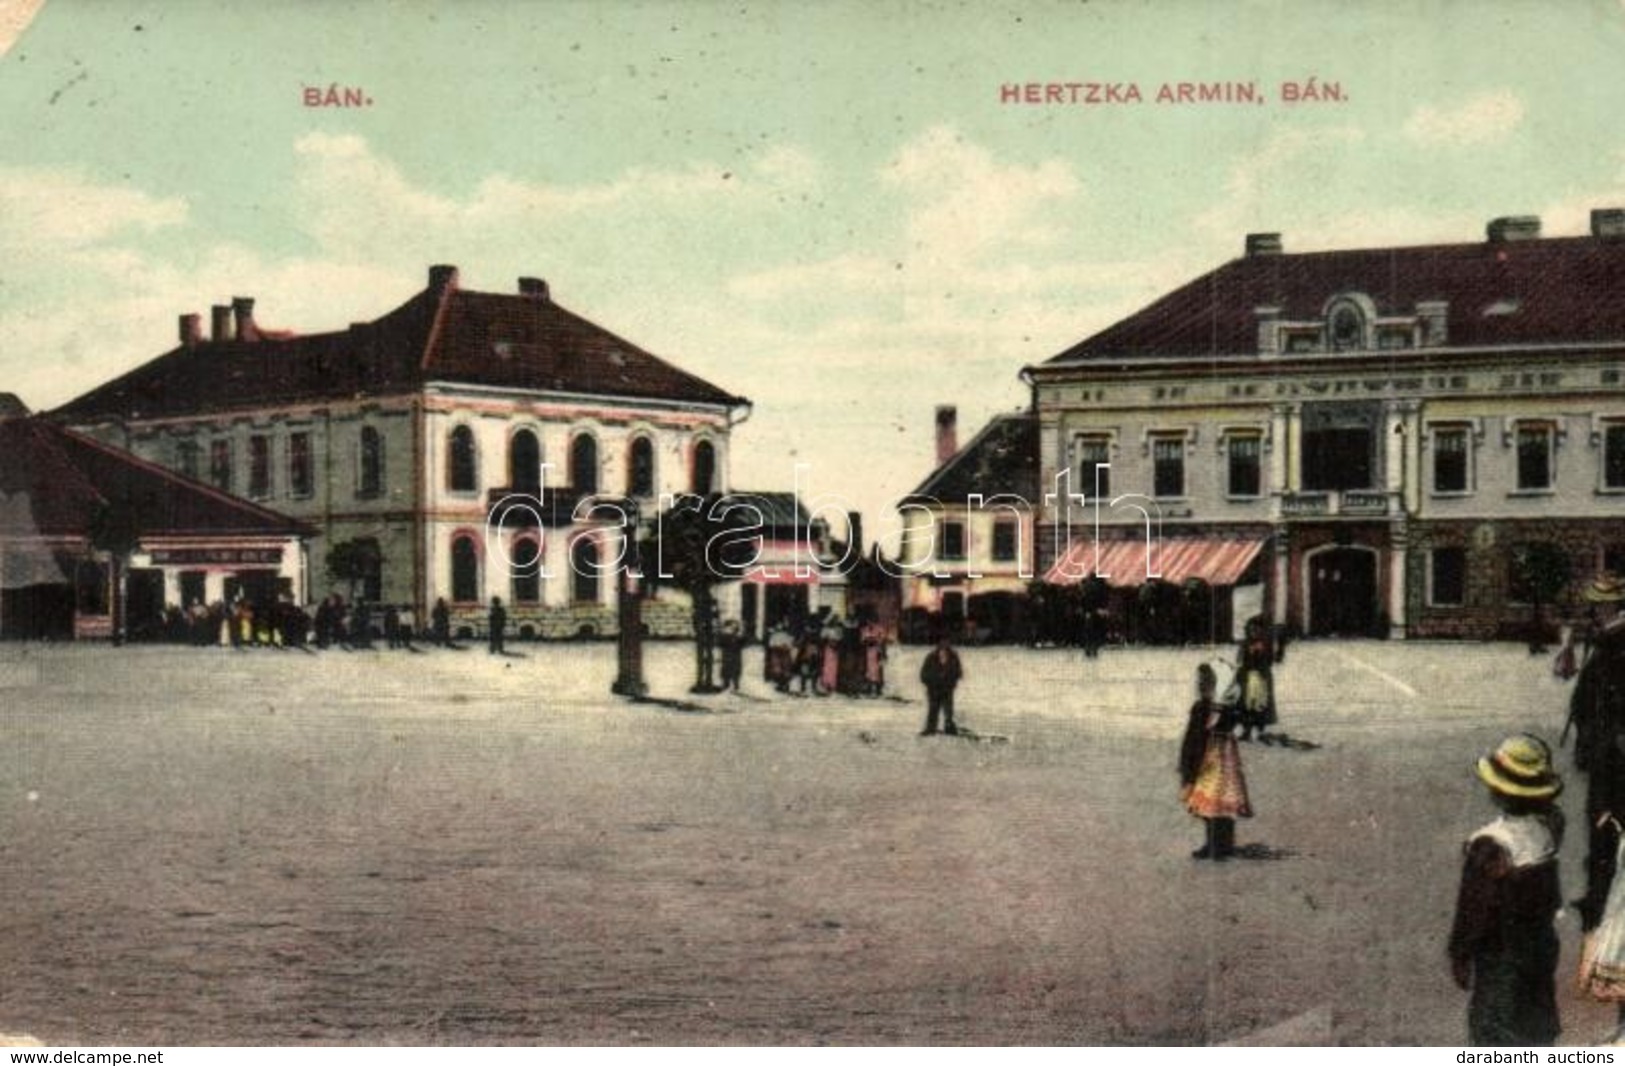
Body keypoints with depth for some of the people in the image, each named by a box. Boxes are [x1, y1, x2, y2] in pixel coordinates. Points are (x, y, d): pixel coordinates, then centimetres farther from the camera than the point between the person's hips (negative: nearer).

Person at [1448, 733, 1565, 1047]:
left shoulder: (1490, 847, -32)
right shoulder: (1551, 824, -17)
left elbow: (1473, 911, -22)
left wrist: (1459, 956, -7)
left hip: (1501, 954, -6)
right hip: (1542, 943, 6)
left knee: (1494, 1031, 13)